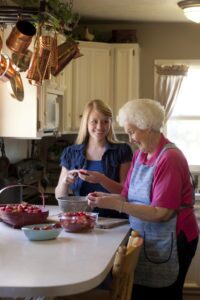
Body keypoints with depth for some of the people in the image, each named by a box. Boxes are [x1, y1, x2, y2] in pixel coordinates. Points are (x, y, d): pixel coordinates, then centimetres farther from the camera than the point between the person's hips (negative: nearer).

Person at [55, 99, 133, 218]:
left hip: (114, 220, -1)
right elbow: (60, 196, 11)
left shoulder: (122, 151, 4)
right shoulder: (71, 153, 9)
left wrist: (101, 180, -18)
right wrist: (65, 182, -10)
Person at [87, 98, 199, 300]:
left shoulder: (170, 159, -18)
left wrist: (115, 204, -22)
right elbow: (129, 196, 10)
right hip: (144, 240, 7)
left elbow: (161, 213, -22)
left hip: (168, 244, -7)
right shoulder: (139, 154, 7)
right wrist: (105, 198, -10)